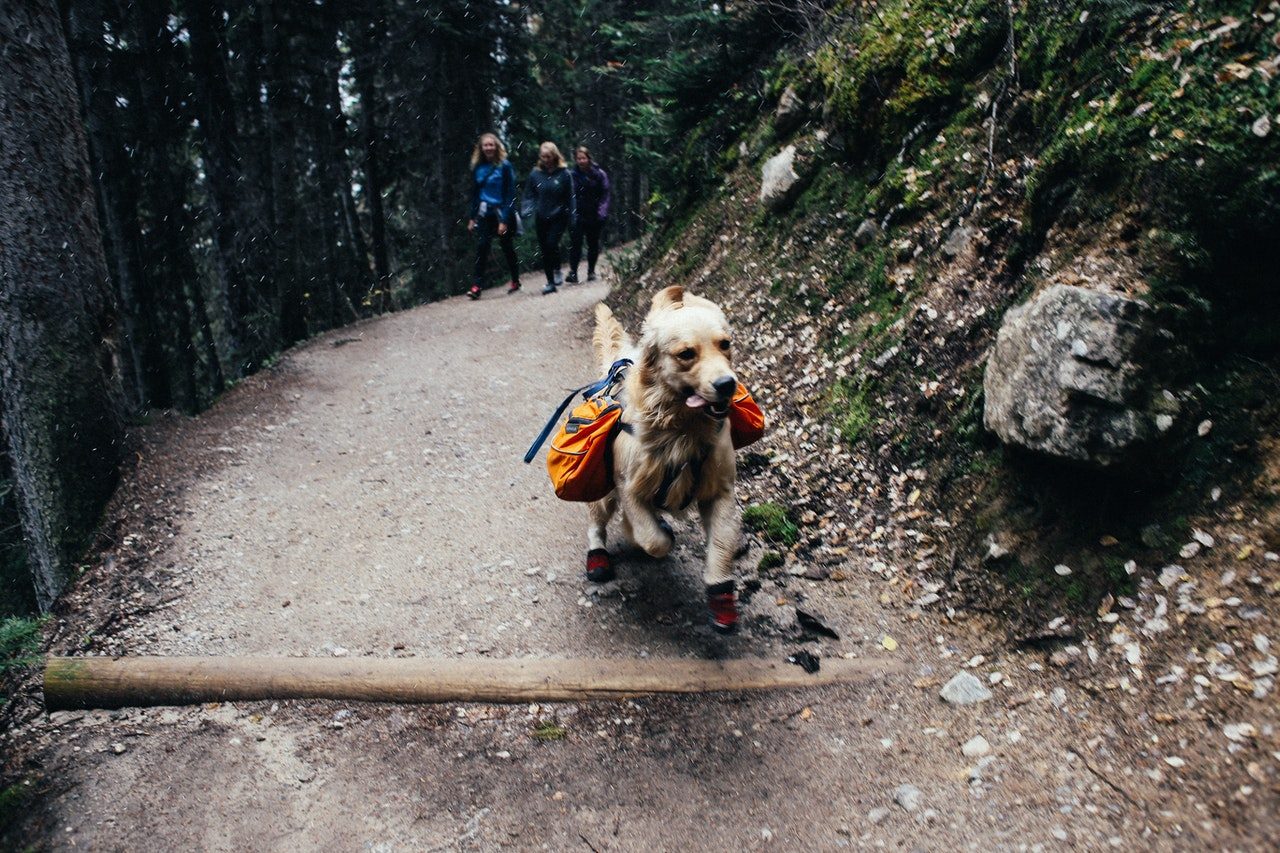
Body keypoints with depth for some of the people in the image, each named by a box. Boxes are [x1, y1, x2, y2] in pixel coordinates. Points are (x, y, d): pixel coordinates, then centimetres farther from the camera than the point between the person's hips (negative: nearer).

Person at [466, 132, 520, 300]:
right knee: (481, 247, -10)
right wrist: (472, 217, 7)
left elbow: (510, 194, -10)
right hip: (484, 213, 3)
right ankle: (477, 286, -12)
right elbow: (475, 193, 13)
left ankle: (515, 281, 28)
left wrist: (504, 220, -16)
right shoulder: (478, 168, 6)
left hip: (502, 212, -3)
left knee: (507, 248, 9)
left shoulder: (505, 166, -7)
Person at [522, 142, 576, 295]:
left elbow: (569, 197, 2)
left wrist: (571, 217, 1)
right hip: (541, 218, 3)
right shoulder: (535, 173, 2)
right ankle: (550, 282, 13)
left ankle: (557, 271, 7)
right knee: (544, 249, 4)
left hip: (559, 217, -3)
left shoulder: (563, 173, -3)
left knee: (552, 243, -19)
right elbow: (529, 195, 9)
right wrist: (528, 210, -8)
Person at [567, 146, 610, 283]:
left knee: (593, 244, 10)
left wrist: (602, 212, -9)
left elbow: (604, 195, 1)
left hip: (594, 216, 1)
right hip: (578, 215, -1)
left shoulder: (599, 174, 1)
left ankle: (591, 271, 24)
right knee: (575, 243, -12)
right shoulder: (573, 175, 1)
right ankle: (573, 272, -13)